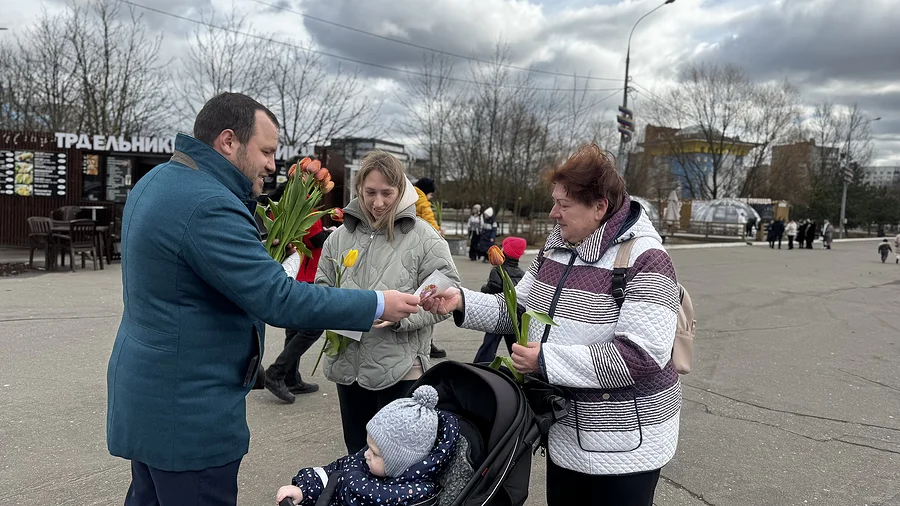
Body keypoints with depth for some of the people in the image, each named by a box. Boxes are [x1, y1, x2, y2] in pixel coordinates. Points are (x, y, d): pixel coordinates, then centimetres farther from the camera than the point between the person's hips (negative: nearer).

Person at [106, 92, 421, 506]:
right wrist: (377, 305, -19)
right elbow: (279, 299, -28)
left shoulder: (160, 181, 8)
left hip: (153, 394, 10)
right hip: (186, 410, -10)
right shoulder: (207, 204, -26)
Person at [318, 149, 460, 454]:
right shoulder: (342, 235, 5)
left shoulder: (423, 238, -7)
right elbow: (321, 288, 12)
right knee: (357, 455, 21)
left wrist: (400, 314, -23)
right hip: (348, 365, 4)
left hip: (399, 369, -4)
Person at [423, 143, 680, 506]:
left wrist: (547, 360, -26)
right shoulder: (556, 246, 3)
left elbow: (642, 355, -28)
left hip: (625, 441, -7)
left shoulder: (644, 260, -20)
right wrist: (461, 302, -7)